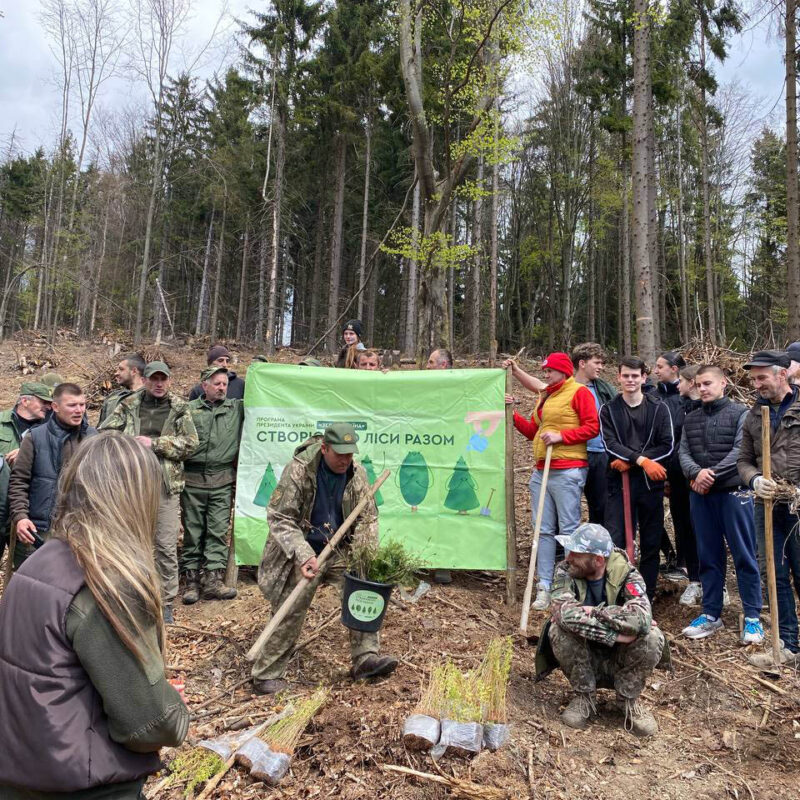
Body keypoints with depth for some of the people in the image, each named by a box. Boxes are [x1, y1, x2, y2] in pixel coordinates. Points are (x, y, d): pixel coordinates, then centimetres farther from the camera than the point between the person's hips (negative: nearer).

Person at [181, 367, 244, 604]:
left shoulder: (236, 408, 10)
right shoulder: (189, 409, 6)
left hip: (222, 480, 1)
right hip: (193, 478, -1)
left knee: (218, 530, -1)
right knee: (192, 530, 5)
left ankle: (213, 579, 3)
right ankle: (191, 580, 12)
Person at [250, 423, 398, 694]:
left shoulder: (356, 473, -6)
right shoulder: (298, 470, -20)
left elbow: (367, 517, 1)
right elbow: (278, 518, -19)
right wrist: (303, 555, -30)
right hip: (304, 553, -4)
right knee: (290, 613, -6)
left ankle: (365, 658, 2)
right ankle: (266, 675, 13)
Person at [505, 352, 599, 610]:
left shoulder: (579, 392, -3)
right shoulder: (546, 396, 20)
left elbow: (592, 427, -11)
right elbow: (533, 430, 22)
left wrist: (561, 435, -16)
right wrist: (513, 415, 10)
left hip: (567, 471, -8)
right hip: (541, 471, 8)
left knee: (569, 529, -3)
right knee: (544, 530, 8)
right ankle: (544, 588, 13)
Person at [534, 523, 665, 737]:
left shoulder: (626, 575, -16)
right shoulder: (565, 572, -15)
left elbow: (641, 617, -38)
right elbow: (564, 612, -36)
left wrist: (592, 612, -32)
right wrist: (616, 634, -35)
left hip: (620, 662, 0)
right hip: (584, 662, 0)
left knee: (653, 638, -28)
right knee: (558, 631, -30)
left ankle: (628, 700, -1)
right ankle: (583, 697, -4)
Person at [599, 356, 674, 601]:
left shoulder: (658, 408, 4)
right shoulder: (608, 410, 4)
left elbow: (667, 446, -4)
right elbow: (610, 444, -8)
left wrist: (630, 461, -13)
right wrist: (642, 459, -21)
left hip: (651, 483, 1)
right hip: (619, 482, -1)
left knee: (651, 542, 7)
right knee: (613, 541, -4)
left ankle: (646, 596, 20)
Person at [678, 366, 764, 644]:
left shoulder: (740, 413, -1)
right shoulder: (691, 419, 13)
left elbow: (740, 450, -12)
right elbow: (683, 452, 5)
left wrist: (712, 474, -16)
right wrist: (696, 474, -15)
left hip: (733, 492, -4)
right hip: (700, 495, 5)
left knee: (744, 556, 1)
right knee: (709, 556, 10)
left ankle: (753, 617, 11)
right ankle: (711, 614, 19)